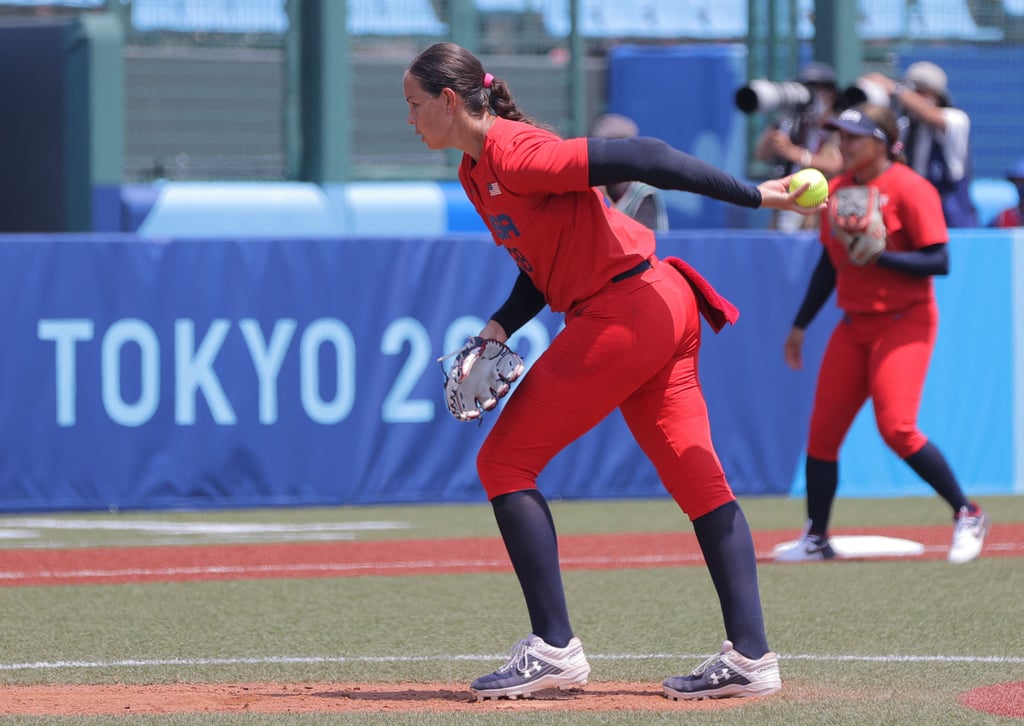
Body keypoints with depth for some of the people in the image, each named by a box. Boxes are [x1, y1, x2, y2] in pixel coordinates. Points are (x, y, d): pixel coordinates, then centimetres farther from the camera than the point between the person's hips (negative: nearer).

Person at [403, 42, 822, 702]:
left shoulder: (515, 154, -16)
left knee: (505, 463, -2)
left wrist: (751, 197, -22)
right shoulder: (477, 173, 15)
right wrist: (501, 327, 3)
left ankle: (554, 648, -2)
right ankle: (750, 655, 3)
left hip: (623, 313, -10)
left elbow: (638, 157, -21)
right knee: (696, 477, 5)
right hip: (661, 310, 10)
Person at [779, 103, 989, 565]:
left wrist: (878, 255, -26)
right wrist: (801, 324, 21)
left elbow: (939, 261, -18)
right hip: (854, 325, 7)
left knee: (896, 427, -19)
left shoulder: (909, 190, -13)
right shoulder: (837, 190, 10)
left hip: (904, 322, -7)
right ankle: (816, 539, 12)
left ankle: (967, 515, -3)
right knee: (823, 429, 2)